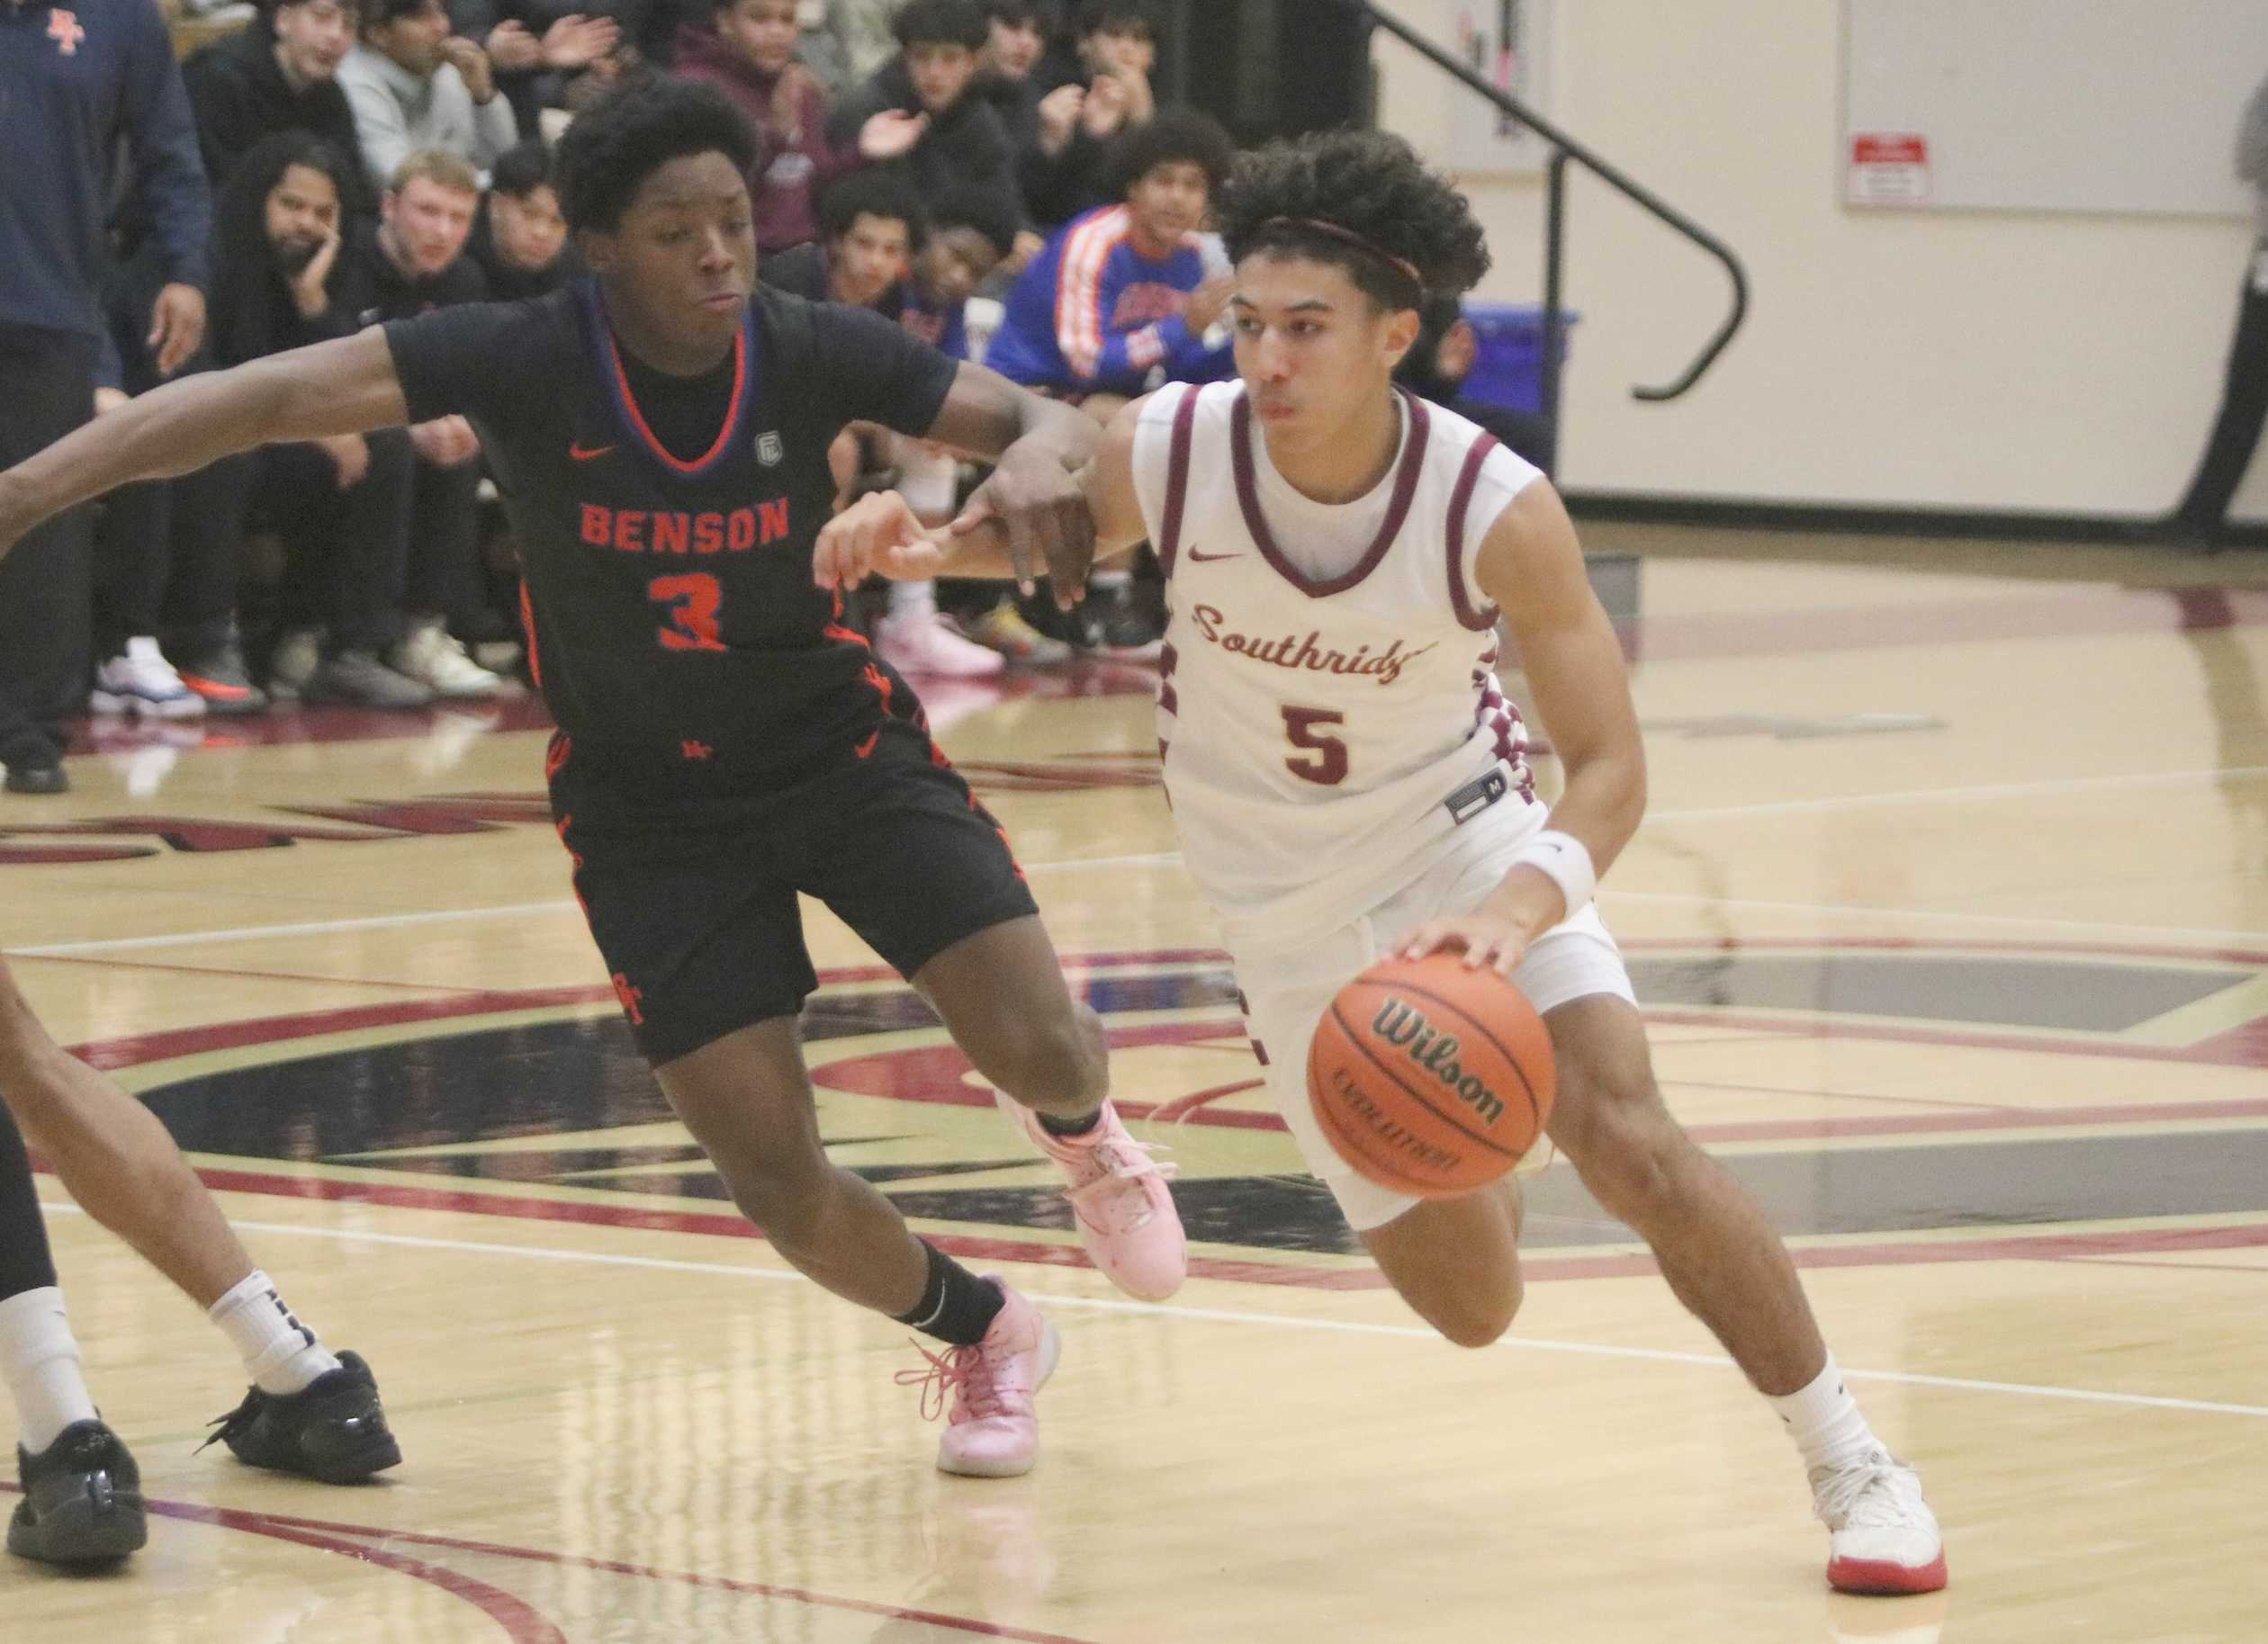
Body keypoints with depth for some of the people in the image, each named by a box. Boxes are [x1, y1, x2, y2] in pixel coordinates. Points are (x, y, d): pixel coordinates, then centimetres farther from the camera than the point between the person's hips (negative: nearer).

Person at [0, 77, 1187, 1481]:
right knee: (780, 1183, -8)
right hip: (649, 802, -1)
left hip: (840, 745, 1)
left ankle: (1077, 1118, 25)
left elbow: (1045, 419, -10)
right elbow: (273, 398, -28)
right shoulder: (530, 360, -20)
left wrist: (1041, 457, -36)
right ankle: (983, 1336, 24)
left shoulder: (811, 353, -16)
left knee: (1040, 1048, -16)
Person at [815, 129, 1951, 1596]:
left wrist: (1517, 913, -42)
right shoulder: (1168, 454, -22)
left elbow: (1611, 768, -23)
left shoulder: (1498, 512, -27)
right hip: (1292, 908, 2)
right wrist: (919, 547, -22)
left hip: (1470, 838, -2)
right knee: (1472, 1309, 3)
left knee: (1626, 1139, -26)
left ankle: (1852, 1463, -7)